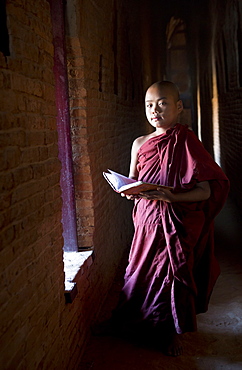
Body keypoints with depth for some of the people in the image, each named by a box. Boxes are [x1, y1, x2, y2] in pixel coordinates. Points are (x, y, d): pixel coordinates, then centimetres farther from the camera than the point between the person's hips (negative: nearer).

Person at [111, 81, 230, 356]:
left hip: (179, 222, -4)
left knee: (175, 272, 5)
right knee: (144, 270, 12)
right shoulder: (140, 144, 4)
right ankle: (147, 322, 38)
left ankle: (173, 332, 28)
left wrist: (173, 197, -28)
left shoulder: (187, 143, -9)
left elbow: (206, 190, -13)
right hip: (148, 219, 4)